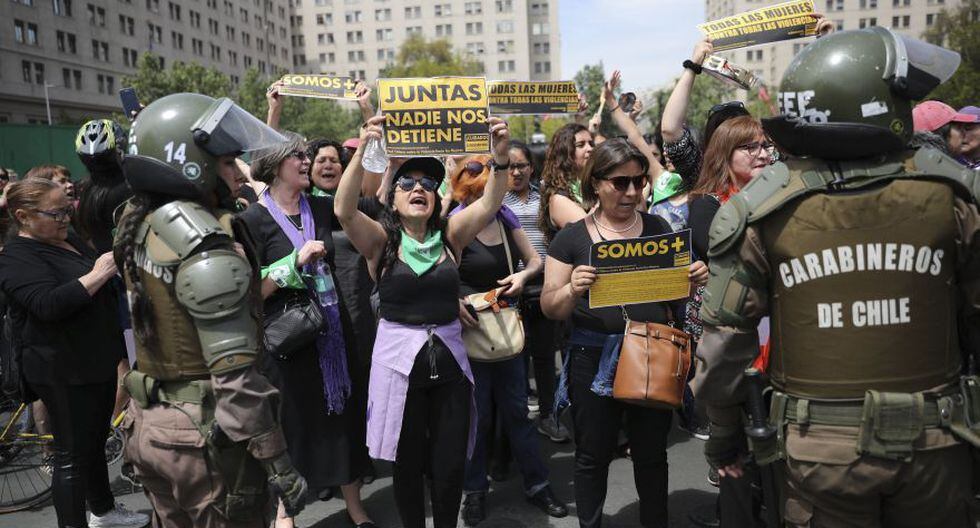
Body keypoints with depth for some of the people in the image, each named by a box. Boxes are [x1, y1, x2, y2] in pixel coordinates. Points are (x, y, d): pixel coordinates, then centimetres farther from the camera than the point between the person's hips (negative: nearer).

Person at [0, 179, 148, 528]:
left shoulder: (68, 239, 11)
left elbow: (95, 294, 21)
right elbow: (48, 305, -30)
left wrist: (114, 262, 2)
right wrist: (97, 275, -28)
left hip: (96, 361, 9)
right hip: (64, 372, -9)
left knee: (95, 443, 21)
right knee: (72, 456, 0)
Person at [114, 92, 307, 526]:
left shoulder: (138, 222, 3)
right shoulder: (204, 243, -23)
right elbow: (234, 372, -25)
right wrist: (279, 465, -21)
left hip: (148, 425, 9)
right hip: (204, 435, -9)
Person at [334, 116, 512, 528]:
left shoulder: (450, 235, 2)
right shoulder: (381, 240, -4)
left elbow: (489, 203, -12)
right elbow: (344, 210, -21)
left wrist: (501, 156, -28)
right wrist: (362, 152, -34)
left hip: (449, 358, 2)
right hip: (398, 358, -2)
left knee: (450, 466, 8)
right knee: (408, 464, 11)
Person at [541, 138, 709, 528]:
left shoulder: (658, 228, 4)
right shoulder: (571, 238, -4)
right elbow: (550, 308, -3)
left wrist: (694, 278, -8)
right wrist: (572, 290, -24)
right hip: (594, 359, -2)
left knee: (652, 454, 16)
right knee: (593, 456, 12)